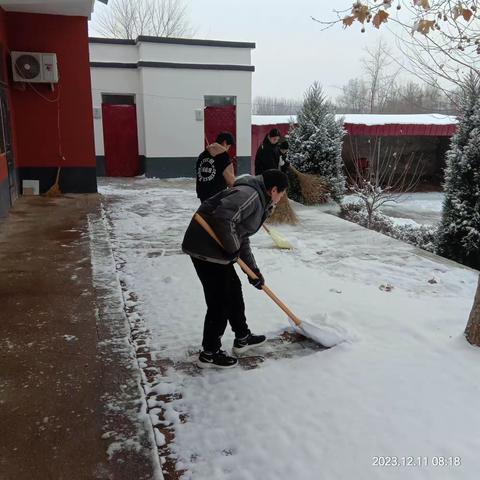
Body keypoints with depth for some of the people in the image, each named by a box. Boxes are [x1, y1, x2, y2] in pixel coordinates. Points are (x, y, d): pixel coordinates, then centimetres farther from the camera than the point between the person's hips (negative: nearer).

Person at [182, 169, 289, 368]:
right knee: (220, 301, -1)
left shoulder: (258, 200, 18)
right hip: (207, 249, -11)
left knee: (233, 290, 21)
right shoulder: (249, 194, -16)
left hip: (215, 248, 11)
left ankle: (242, 338, 37)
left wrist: (253, 270, 20)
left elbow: (242, 239, 22)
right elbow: (223, 218, -32)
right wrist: (233, 248, -17)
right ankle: (209, 353, 16)